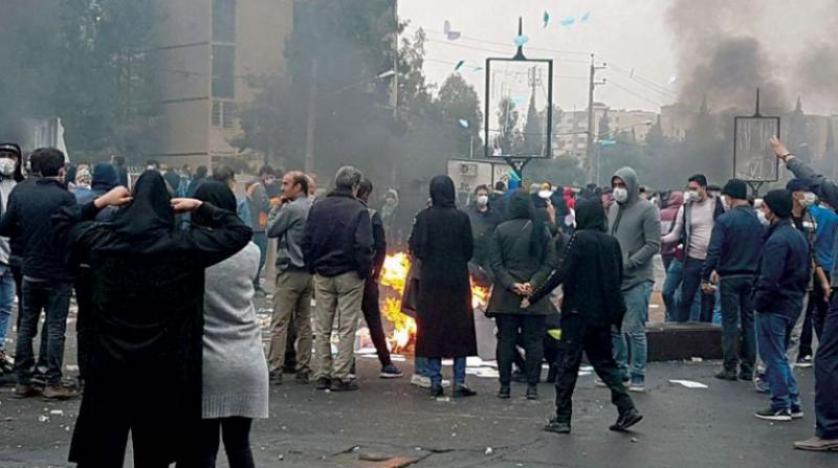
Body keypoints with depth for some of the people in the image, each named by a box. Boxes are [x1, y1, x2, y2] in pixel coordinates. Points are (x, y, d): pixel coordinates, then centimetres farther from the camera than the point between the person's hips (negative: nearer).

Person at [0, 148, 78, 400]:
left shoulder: (20, 192, -1)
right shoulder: (65, 197, -16)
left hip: (30, 271, 5)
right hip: (58, 273, -4)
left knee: (26, 326, 12)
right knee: (55, 327, 1)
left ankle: (23, 382, 15)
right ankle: (53, 383, 0)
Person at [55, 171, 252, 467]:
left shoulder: (101, 240, -2)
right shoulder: (184, 245, -10)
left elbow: (62, 222, 17)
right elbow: (240, 232, -2)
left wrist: (101, 201, 14)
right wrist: (201, 208, 4)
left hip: (109, 364, 2)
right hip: (163, 365, -1)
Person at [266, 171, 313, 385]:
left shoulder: (291, 209, -13)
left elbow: (271, 230, -5)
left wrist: (276, 208, 6)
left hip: (290, 271, -7)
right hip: (309, 272, 7)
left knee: (279, 323, -5)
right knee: (304, 322, 11)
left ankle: (275, 369, -7)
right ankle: (303, 369, 13)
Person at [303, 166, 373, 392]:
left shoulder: (318, 207, 4)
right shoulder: (358, 210, -11)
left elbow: (307, 242, 6)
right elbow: (364, 246, -16)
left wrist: (312, 268, 12)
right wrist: (365, 272, -5)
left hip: (322, 275, 4)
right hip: (349, 275, -4)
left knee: (322, 328, 11)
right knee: (347, 327, 2)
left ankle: (322, 375, 13)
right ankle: (341, 376, 0)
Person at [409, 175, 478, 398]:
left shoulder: (424, 217, -8)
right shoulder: (461, 218, -8)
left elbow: (415, 248, -7)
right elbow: (469, 250, -2)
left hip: (430, 280, 0)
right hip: (457, 280, 0)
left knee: (431, 329, 7)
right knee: (459, 329, 7)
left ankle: (435, 381, 6)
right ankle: (459, 381, 5)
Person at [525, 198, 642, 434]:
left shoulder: (578, 239, -12)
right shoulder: (611, 242, 7)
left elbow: (560, 273, -18)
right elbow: (618, 279, 12)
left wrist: (533, 297, -13)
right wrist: (616, 311, 21)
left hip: (578, 311, -6)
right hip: (603, 314, 6)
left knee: (568, 364, 2)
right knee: (604, 362, 16)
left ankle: (562, 419, 4)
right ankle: (627, 408, 6)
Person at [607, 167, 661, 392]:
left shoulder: (647, 210, -8)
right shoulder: (613, 208, 13)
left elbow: (653, 245, -12)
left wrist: (628, 263, -18)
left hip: (637, 280, -7)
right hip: (614, 279, 7)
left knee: (635, 330, -4)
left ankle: (638, 376, 5)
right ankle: (619, 371, 23)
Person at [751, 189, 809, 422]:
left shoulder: (777, 240, -20)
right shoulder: (799, 236, 11)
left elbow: (770, 279, -23)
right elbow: (807, 271, 17)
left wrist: (759, 302, -12)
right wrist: (798, 294, 18)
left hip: (775, 307, -9)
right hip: (794, 304, 9)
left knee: (774, 357, 0)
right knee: (780, 355, 18)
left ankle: (781, 406, 4)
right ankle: (793, 403, 19)